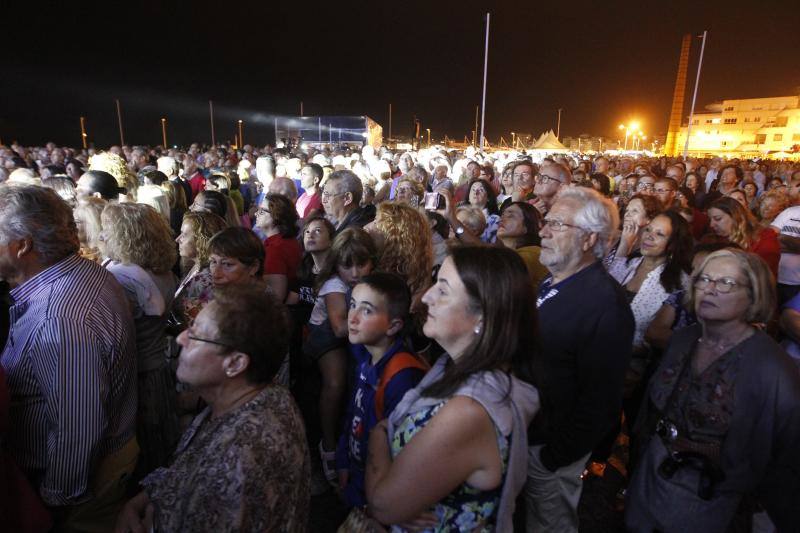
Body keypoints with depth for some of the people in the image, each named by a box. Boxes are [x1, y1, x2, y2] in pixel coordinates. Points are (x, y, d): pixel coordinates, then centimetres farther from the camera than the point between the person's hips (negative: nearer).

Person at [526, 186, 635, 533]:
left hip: (550, 446, -7)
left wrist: (555, 456, -17)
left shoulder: (605, 303, -26)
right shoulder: (550, 282, 1)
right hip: (523, 432, 7)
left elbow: (599, 400, -24)